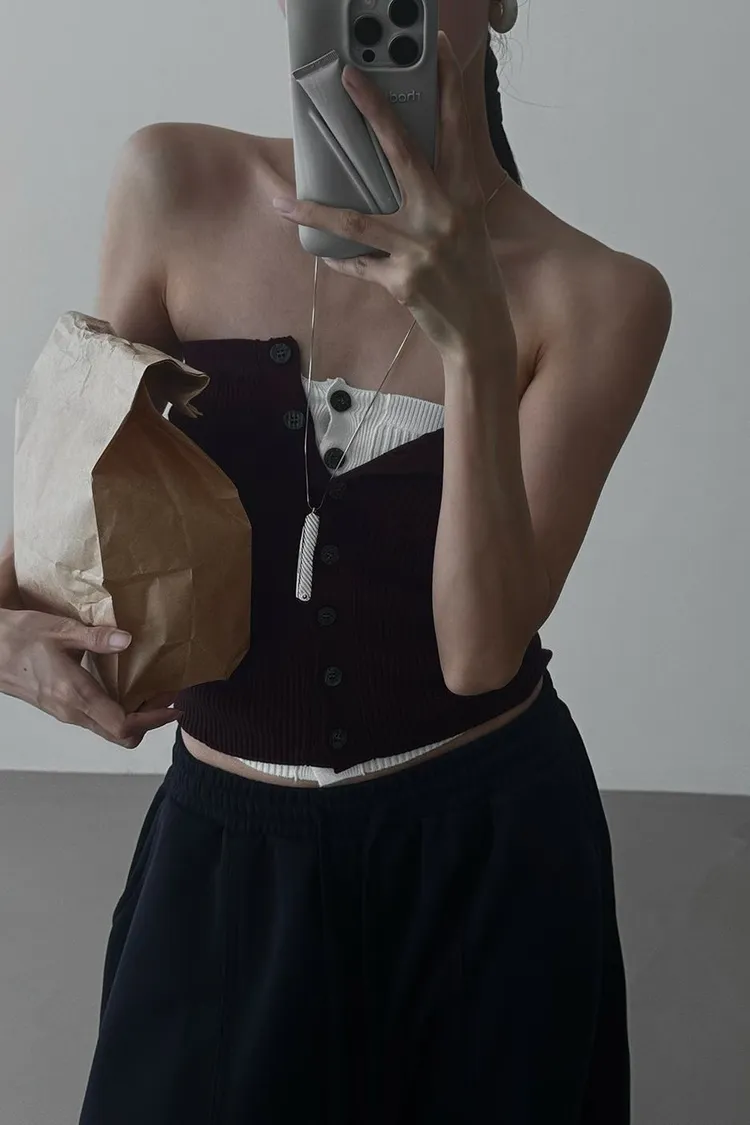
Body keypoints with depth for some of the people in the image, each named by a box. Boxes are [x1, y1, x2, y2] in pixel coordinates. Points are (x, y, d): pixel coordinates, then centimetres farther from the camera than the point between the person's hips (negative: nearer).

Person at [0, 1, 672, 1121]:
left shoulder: (597, 296, -12)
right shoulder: (179, 187, -8)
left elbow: (481, 651, -19)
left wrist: (474, 345, -30)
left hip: (486, 856, -1)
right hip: (220, 834, 2)